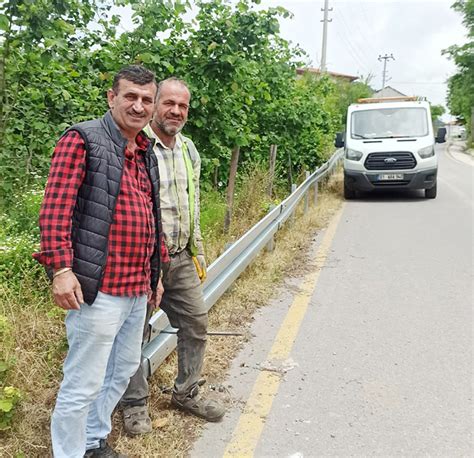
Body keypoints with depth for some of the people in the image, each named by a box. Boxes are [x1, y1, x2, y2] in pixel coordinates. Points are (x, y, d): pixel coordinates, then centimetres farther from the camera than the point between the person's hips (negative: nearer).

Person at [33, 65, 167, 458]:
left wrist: (156, 272, 21)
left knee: (124, 370, 21)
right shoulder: (83, 140, -8)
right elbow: (55, 208, -14)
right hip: (99, 289, -8)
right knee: (84, 383, 2)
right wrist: (61, 268, -22)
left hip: (138, 289, 9)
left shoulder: (147, 153, 14)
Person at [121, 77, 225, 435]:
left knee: (197, 323, 13)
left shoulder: (189, 149, 12)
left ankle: (186, 392, 32)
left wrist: (198, 251, 19)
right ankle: (135, 404, 25)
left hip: (182, 259, 7)